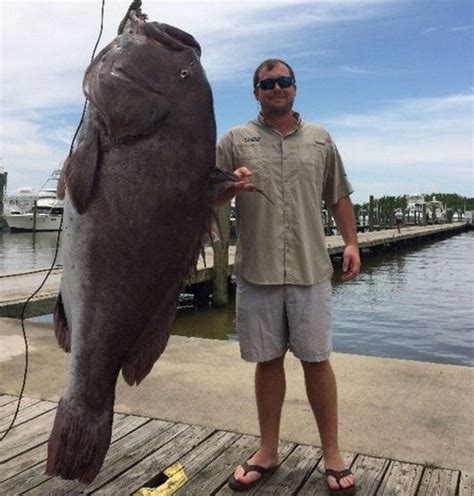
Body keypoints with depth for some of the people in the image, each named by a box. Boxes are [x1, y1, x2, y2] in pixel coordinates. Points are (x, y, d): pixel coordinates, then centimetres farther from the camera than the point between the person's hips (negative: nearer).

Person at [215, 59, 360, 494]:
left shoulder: (320, 139, 12)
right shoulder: (235, 140, 7)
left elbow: (338, 197, 14)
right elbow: (210, 196, 6)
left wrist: (351, 243, 5)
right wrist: (232, 186, -15)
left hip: (310, 271, 1)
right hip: (256, 272, 0)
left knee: (317, 360, 5)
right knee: (268, 360, 9)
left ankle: (332, 453, 21)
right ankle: (268, 450, 26)